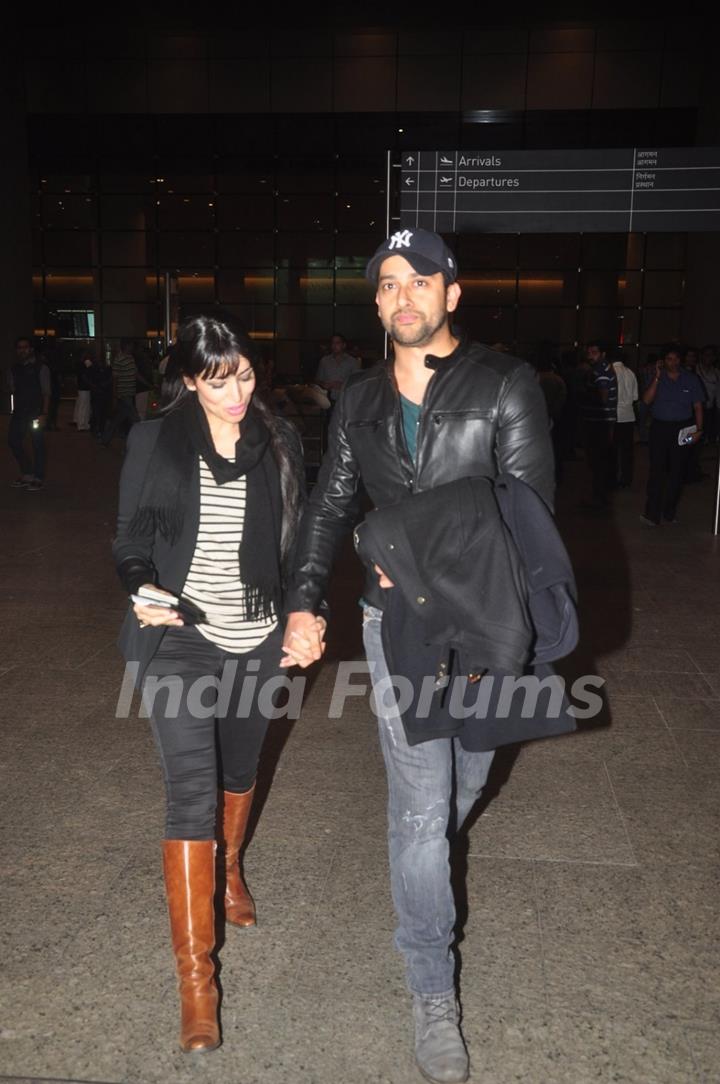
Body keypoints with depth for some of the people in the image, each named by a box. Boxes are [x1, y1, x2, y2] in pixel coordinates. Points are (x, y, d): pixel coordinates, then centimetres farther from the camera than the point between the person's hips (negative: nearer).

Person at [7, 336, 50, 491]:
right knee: (13, 440, 2)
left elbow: (46, 393, -7)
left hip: (36, 412, -5)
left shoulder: (40, 368, -4)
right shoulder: (14, 369, 11)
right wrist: (15, 411, 3)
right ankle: (27, 474, 17)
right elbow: (13, 391, 13)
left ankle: (38, 478, 11)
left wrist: (44, 414, -14)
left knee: (38, 444, 0)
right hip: (19, 412, 5)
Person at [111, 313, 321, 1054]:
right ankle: (194, 974, 5)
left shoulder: (277, 442, 0)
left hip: (256, 640, 3)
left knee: (239, 770, 22)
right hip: (179, 640, -3)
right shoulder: (155, 441, -6)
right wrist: (142, 589, -21)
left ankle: (228, 868, 53)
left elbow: (295, 536, 7)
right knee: (190, 794, -7)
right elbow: (130, 540, -2)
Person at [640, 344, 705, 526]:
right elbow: (647, 400, -12)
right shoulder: (657, 378, 3)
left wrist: (699, 430, -4)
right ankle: (652, 514, -9)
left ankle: (669, 512, 18)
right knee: (657, 470, -8)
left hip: (682, 429, 1)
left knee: (677, 471, 7)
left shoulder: (691, 379, 3)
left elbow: (698, 406, 5)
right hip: (659, 427, -1)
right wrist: (657, 377, -16)